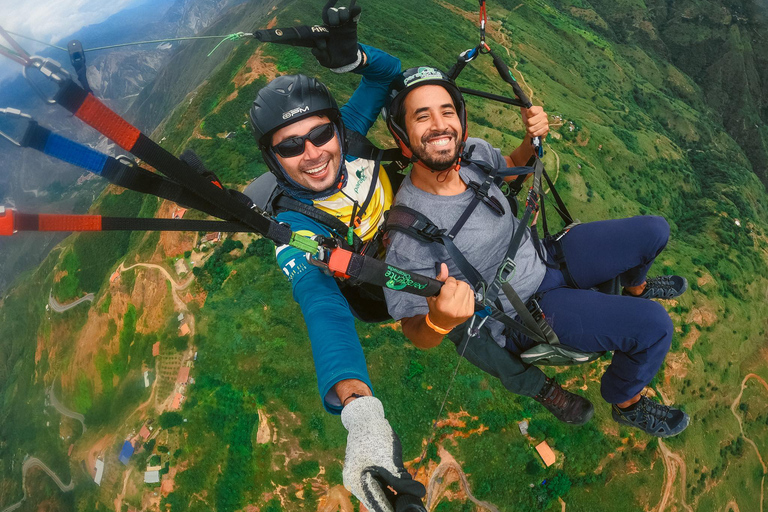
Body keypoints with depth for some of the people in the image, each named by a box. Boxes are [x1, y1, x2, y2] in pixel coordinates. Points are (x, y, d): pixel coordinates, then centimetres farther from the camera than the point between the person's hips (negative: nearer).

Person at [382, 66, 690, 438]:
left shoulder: (473, 153, -12)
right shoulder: (409, 233, -32)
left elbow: (509, 168, 13)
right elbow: (415, 333, -23)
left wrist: (532, 138, -9)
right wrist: (439, 321, -47)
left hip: (543, 255, 7)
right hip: (523, 315, -7)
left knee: (654, 231, 8)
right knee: (653, 326, -18)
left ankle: (634, 286, 43)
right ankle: (627, 403, 15)